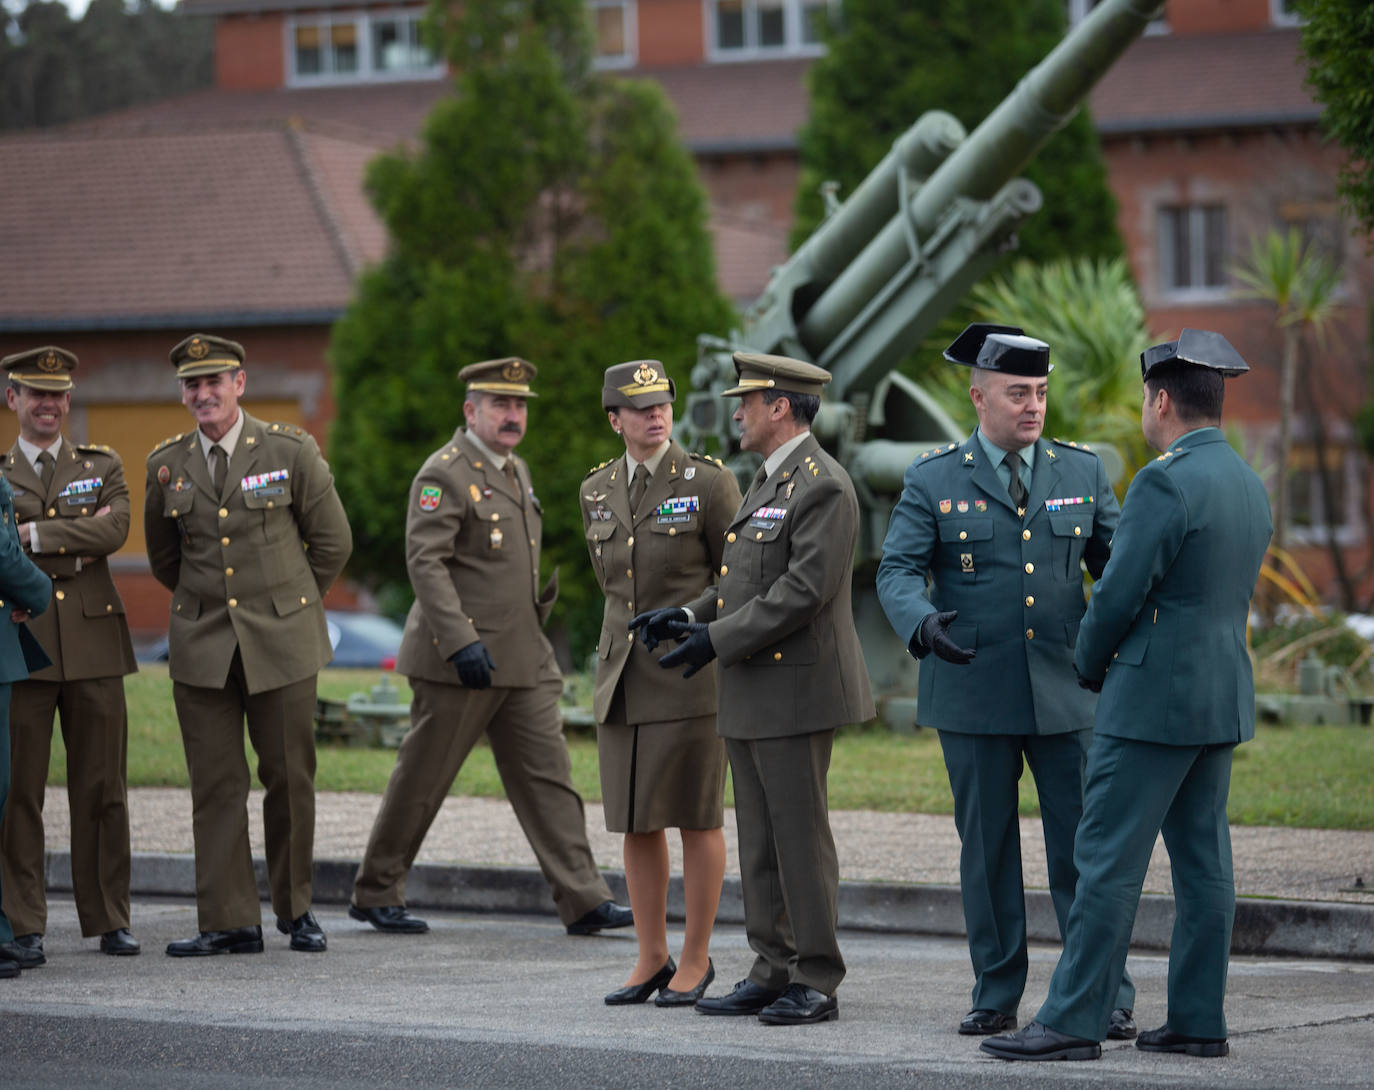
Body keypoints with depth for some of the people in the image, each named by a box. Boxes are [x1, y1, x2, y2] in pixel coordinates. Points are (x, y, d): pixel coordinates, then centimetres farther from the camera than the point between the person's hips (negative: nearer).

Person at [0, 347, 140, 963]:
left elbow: (114, 530, -6)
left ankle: (110, 919, 9)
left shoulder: (102, 467, 13)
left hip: (92, 643, 1)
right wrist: (74, 551, -10)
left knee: (102, 789, 3)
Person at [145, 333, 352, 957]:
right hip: (202, 646, 2)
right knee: (216, 786, -1)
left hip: (281, 644, -2)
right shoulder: (166, 465, 5)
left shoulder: (291, 451, -3)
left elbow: (333, 542, 7)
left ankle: (296, 908, 18)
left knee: (289, 777, 3)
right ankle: (230, 923, 3)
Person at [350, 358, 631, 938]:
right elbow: (425, 563, -20)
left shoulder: (515, 470, 15)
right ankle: (375, 894, 15)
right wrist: (461, 642, -26)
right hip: (458, 663, -8)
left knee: (548, 777, 0)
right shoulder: (444, 475, -12)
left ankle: (582, 900, -3)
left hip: (524, 660, 8)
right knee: (421, 780, 2)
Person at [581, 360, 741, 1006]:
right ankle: (652, 959, 14)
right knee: (634, 821, 6)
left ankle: (696, 959, 8)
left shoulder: (709, 482, -7)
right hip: (623, 675, 5)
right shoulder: (598, 491, 9)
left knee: (696, 817, -1)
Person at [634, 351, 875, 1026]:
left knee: (800, 837, -6)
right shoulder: (769, 482, 19)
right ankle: (773, 974, 16)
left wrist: (718, 639, -19)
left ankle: (816, 984, -1)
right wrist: (691, 616, 7)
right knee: (760, 842, 11)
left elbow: (804, 589, -21)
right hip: (750, 694, 10)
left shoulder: (823, 487, -14)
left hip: (796, 689, -10)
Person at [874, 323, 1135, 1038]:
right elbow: (897, 570, -5)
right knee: (987, 848, 6)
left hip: (1064, 691, 1)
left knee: (1082, 845, -2)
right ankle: (996, 997, 15)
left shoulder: (1082, 471, 7)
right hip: (973, 694, -1)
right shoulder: (934, 479, 2)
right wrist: (922, 624, -26)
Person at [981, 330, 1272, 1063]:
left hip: (1153, 699, -9)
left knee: (1108, 860, -7)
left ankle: (1072, 1022, -7)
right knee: (1203, 862, 10)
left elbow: (1119, 595, -16)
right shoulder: (1248, 485, 12)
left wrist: (1089, 665, 2)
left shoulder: (1165, 483, -16)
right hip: (1223, 696, 9)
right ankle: (1198, 1021, 12)